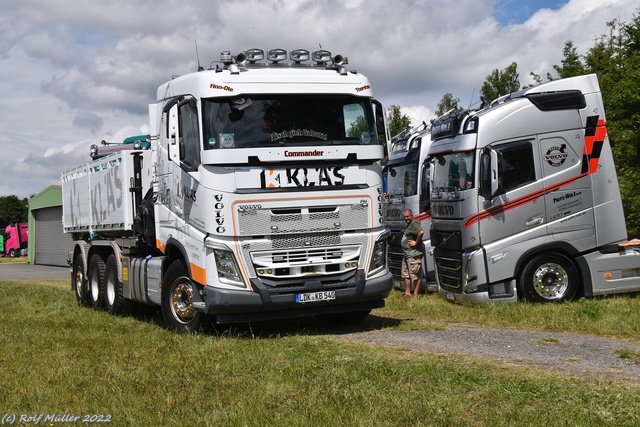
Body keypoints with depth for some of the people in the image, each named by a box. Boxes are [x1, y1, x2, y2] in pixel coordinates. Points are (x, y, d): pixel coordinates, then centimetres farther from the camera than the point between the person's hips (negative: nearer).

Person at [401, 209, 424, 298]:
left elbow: (421, 232, -32)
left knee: (416, 275, -4)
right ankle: (407, 293, 23)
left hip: (414, 254, -11)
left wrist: (416, 242, -23)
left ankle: (416, 294, 1)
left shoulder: (414, 223, -15)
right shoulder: (409, 224, 17)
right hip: (406, 254, 11)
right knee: (406, 274, 16)